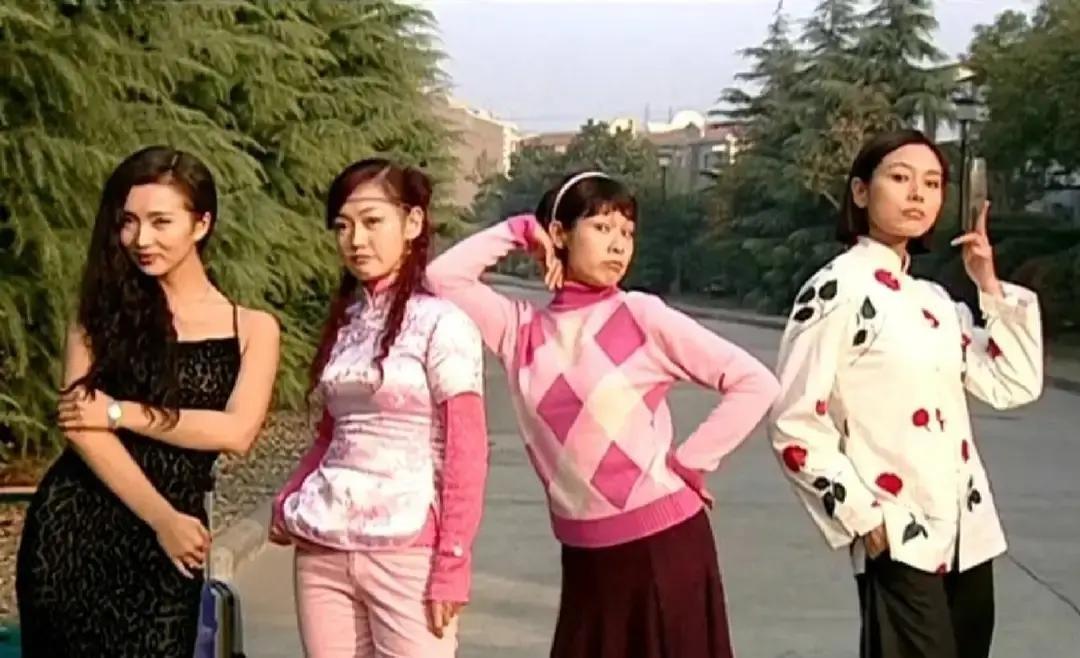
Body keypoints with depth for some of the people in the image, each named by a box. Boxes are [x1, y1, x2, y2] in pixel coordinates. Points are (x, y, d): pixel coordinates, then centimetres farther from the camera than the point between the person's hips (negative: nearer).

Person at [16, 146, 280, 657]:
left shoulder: (252, 328, 4)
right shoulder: (105, 309, 5)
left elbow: (237, 432, -11)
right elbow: (80, 423, -7)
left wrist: (122, 413, -11)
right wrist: (163, 519, -14)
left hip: (168, 543, 0)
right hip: (75, 529, 0)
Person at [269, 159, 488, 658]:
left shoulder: (442, 322, -7)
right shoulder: (344, 321, 10)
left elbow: (466, 455, -9)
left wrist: (451, 566, -12)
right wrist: (288, 503, 4)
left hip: (407, 553, -5)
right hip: (322, 551, 6)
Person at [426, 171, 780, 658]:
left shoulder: (643, 317, -7)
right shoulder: (522, 328, 4)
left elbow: (755, 384, -9)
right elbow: (444, 276, -1)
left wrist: (689, 462, -9)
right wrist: (520, 231, 0)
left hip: (663, 541, -4)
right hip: (584, 554, 4)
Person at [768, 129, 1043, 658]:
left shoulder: (933, 298, 12)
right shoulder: (837, 290, -11)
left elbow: (1014, 385, 13)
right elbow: (793, 427, -14)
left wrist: (991, 286, 6)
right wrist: (864, 517, -14)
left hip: (966, 534, 8)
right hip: (898, 541, -7)